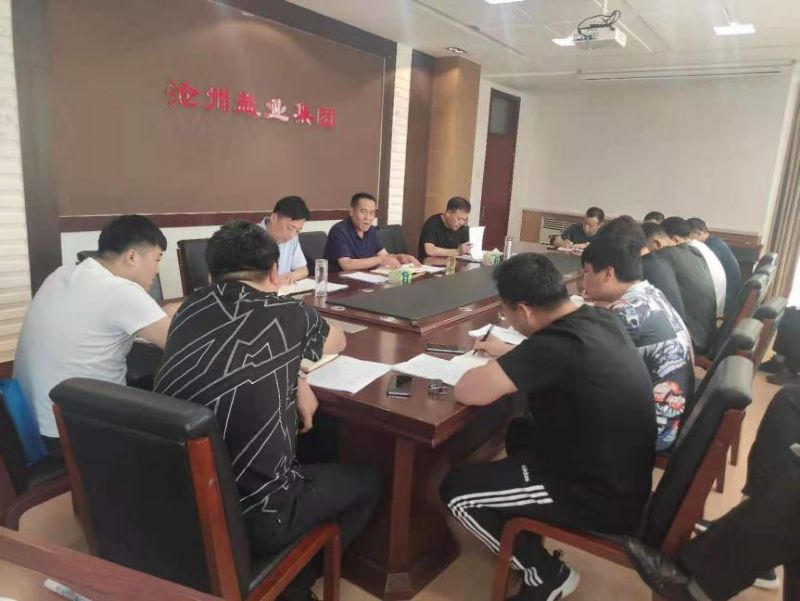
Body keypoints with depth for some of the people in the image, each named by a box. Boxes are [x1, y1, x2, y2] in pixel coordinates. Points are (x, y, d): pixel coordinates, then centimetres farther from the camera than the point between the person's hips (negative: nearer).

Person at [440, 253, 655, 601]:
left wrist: (490, 367, -7)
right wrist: (511, 356, 15)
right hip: (622, 475, 9)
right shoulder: (598, 319, -3)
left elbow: (468, 391, -27)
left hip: (603, 500, -9)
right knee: (521, 432, 29)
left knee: (455, 490, -2)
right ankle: (526, 540, 35)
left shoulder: (556, 343, -30)